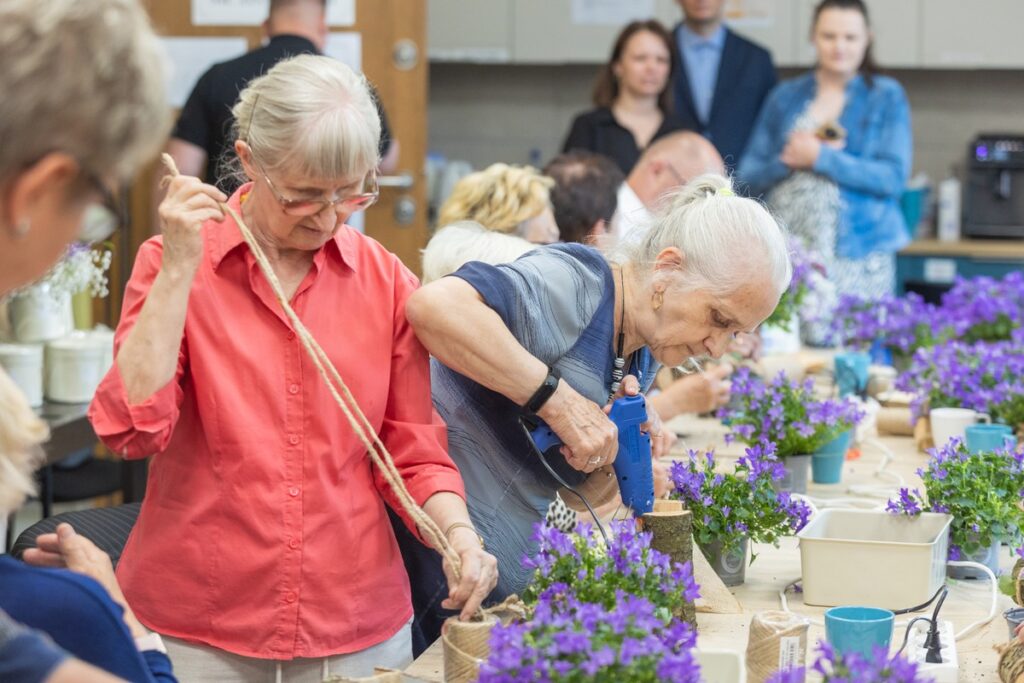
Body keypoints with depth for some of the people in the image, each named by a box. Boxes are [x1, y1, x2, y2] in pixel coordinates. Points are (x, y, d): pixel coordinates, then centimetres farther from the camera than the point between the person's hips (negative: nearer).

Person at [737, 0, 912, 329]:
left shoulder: (886, 97, 6)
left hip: (857, 255, -2)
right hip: (787, 253, 2)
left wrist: (821, 158, -10)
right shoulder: (785, 96, 13)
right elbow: (749, 176, 11)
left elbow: (894, 177, -6)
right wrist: (787, 162, -9)